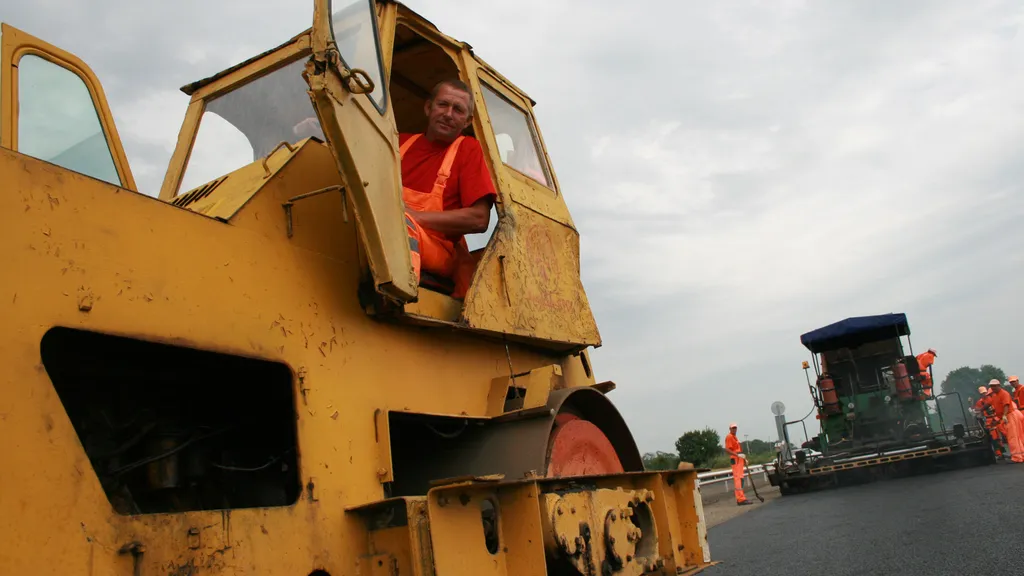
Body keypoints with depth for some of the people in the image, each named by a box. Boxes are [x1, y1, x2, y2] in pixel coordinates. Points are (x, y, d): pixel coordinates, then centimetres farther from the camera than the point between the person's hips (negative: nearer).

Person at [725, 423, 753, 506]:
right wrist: (738, 455, -25)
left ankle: (739, 498, 19)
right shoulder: (729, 437, -8)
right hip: (735, 459, -11)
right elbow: (727, 449, -18)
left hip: (739, 459, 11)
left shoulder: (734, 437, 23)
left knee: (739, 478, 13)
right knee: (738, 478, -14)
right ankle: (741, 499, -20)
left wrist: (744, 458, 19)